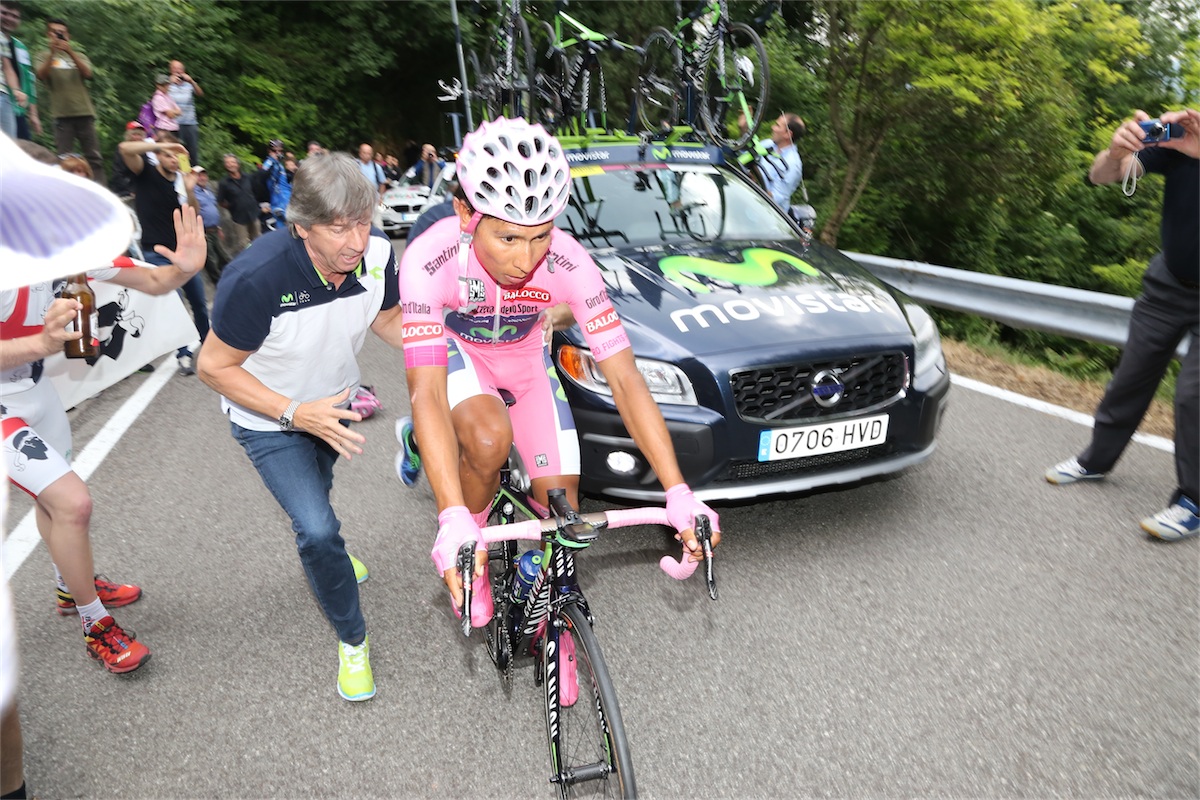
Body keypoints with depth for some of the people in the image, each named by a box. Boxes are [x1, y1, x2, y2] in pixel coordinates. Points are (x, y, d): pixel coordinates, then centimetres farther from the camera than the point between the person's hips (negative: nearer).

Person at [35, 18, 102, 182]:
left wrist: (70, 51, -17)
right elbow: (41, 75, -7)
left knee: (93, 156, -1)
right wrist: (52, 52, -17)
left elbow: (87, 73, -4)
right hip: (62, 114, -1)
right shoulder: (45, 57, 12)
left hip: (84, 112, 1)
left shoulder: (79, 56, 16)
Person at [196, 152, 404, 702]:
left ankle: (324, 549, 65)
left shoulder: (377, 253, -24)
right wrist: (296, 413, -33)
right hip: (269, 420, -4)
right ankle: (352, 640, 9)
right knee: (317, 529, -15)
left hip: (334, 405, 5)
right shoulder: (256, 278, -37)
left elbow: (388, 319, -4)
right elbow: (214, 367, -24)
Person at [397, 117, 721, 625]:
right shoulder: (430, 260, -36)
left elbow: (624, 379, -30)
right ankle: (467, 543, -3)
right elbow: (427, 393, -41)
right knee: (489, 439, -35)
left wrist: (679, 494, -36)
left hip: (523, 356, 2)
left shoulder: (568, 263, -31)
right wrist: (453, 520, -52)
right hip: (454, 349, -2)